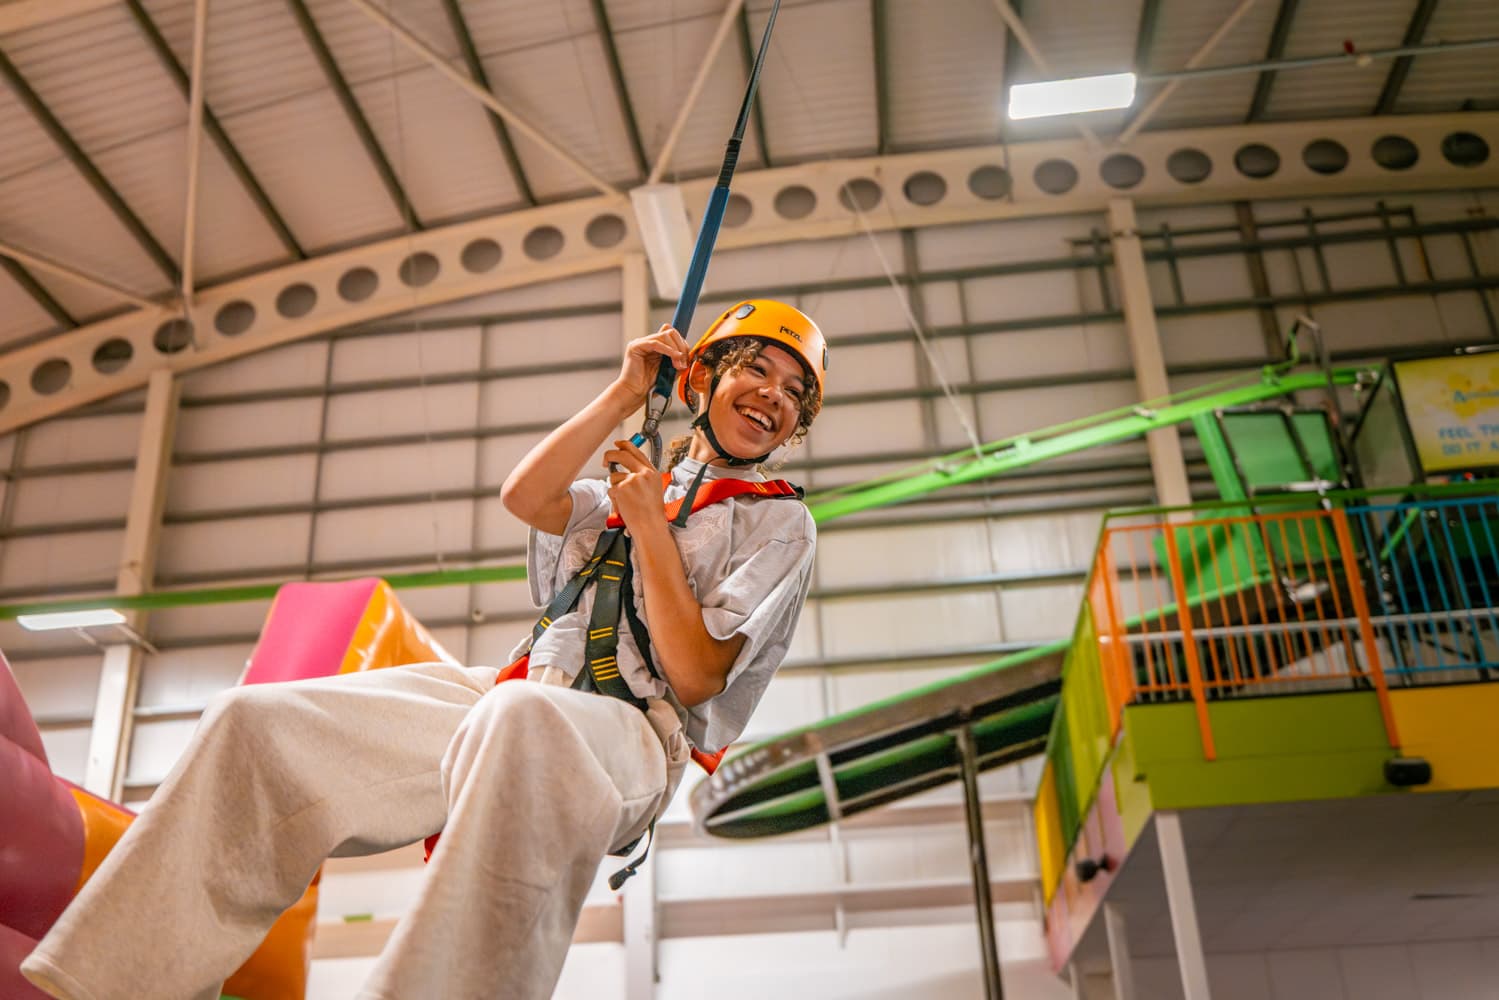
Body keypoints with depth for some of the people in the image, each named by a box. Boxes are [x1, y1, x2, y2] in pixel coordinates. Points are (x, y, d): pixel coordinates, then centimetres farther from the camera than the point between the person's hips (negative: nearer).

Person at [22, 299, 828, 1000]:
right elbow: (524, 497, 2)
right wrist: (626, 393, 5)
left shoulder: (781, 524, 11)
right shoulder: (625, 488, 26)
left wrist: (651, 525, 0)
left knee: (519, 717, -44)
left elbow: (693, 676, -2)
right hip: (515, 701, 6)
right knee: (256, 719, -9)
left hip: (630, 733, -5)